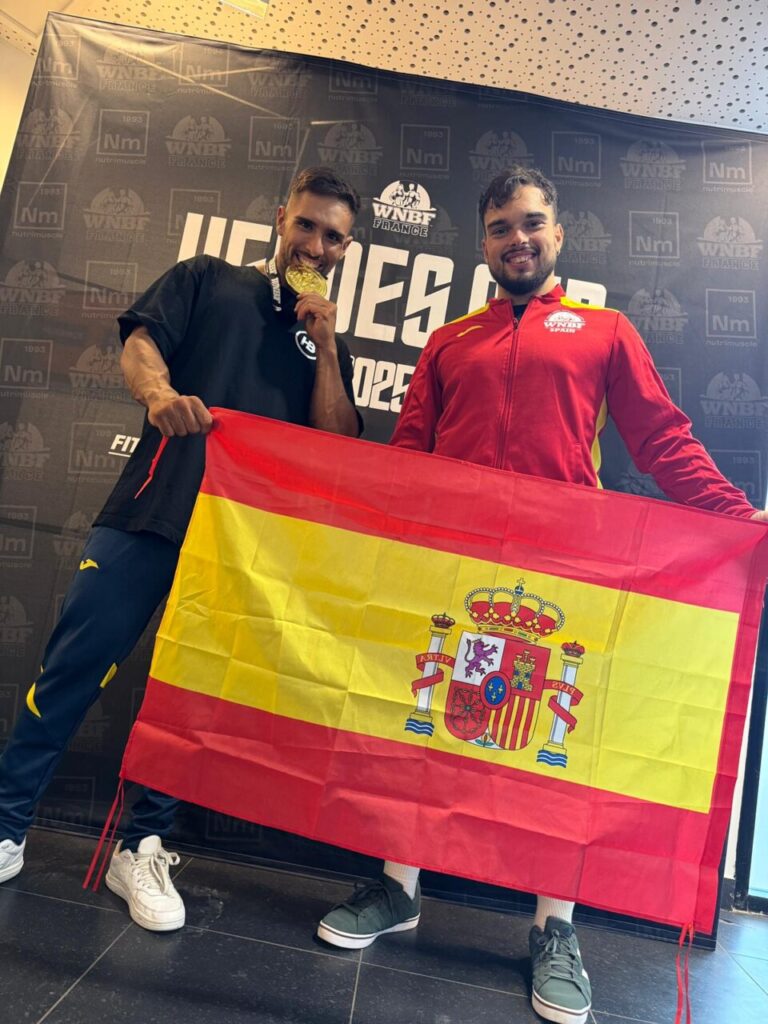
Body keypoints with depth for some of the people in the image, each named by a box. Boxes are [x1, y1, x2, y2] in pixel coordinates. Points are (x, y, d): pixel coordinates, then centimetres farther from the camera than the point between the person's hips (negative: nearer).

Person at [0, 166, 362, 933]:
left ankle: (142, 847, 20)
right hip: (151, 511, -1)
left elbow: (338, 449, 7)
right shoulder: (208, 281, 15)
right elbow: (139, 345, 1)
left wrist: (325, 345, -1)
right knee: (74, 665, -1)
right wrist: (160, 393, -22)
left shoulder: (329, 344, 18)